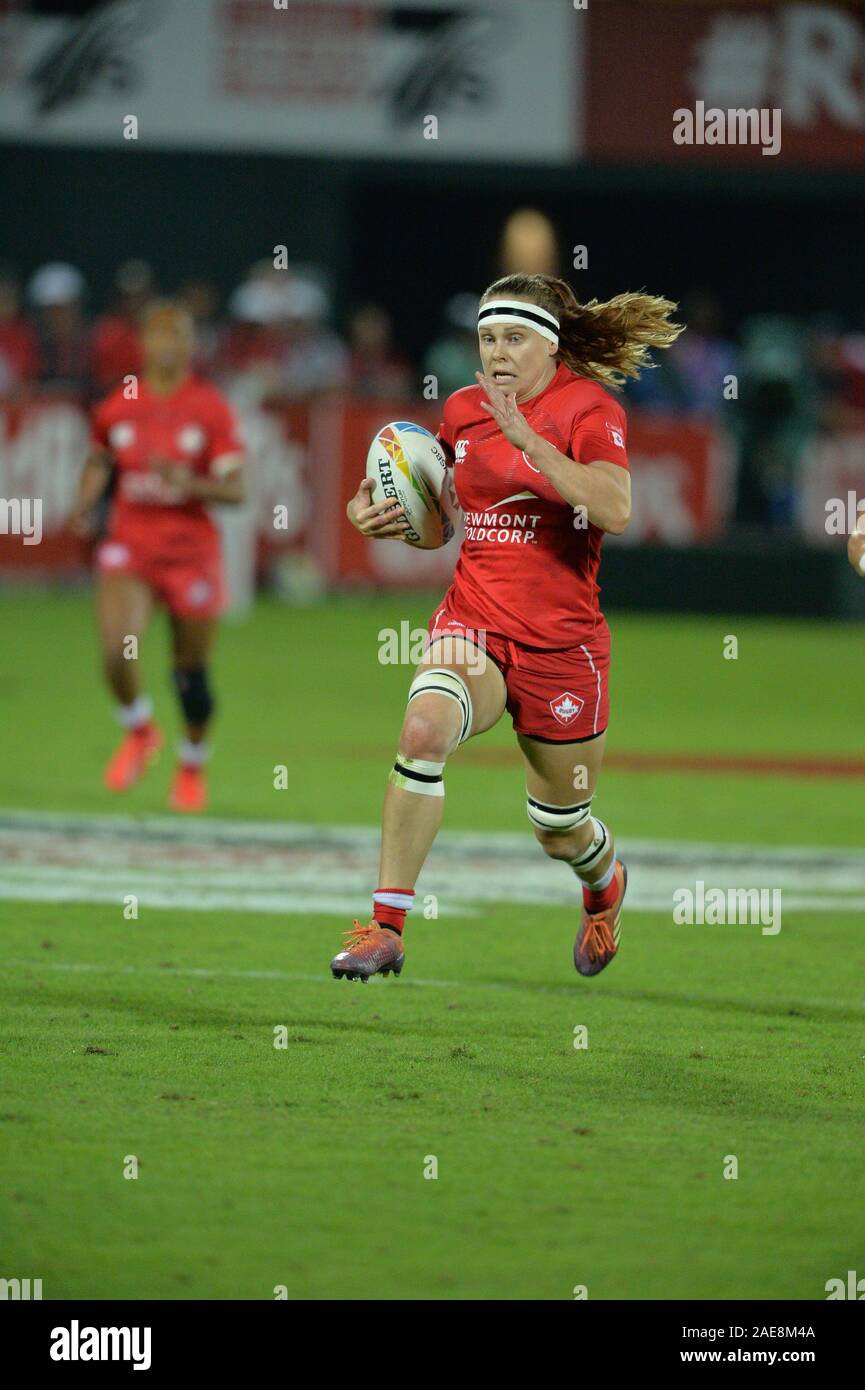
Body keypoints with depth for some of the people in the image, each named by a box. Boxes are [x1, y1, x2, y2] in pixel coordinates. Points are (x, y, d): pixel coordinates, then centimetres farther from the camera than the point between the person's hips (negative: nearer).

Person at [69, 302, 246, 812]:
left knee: (192, 672, 6)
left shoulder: (213, 409, -4)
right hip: (130, 545, 1)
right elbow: (99, 460, 21)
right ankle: (140, 731, 10)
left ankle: (193, 765, 32)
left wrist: (191, 484, -25)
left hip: (192, 549, -1)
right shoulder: (117, 408, 3)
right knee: (117, 650, -21)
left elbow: (236, 489, -7)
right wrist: (86, 503, 2)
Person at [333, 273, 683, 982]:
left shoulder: (589, 408, -7)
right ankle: (385, 925, -30)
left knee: (561, 828, 12)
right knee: (425, 726, -31)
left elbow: (615, 510, -25)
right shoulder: (462, 410, 7)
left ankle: (606, 882, 52)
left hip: (562, 643, -2)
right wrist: (379, 515, 1)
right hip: (474, 624, 2)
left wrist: (528, 438, -29)